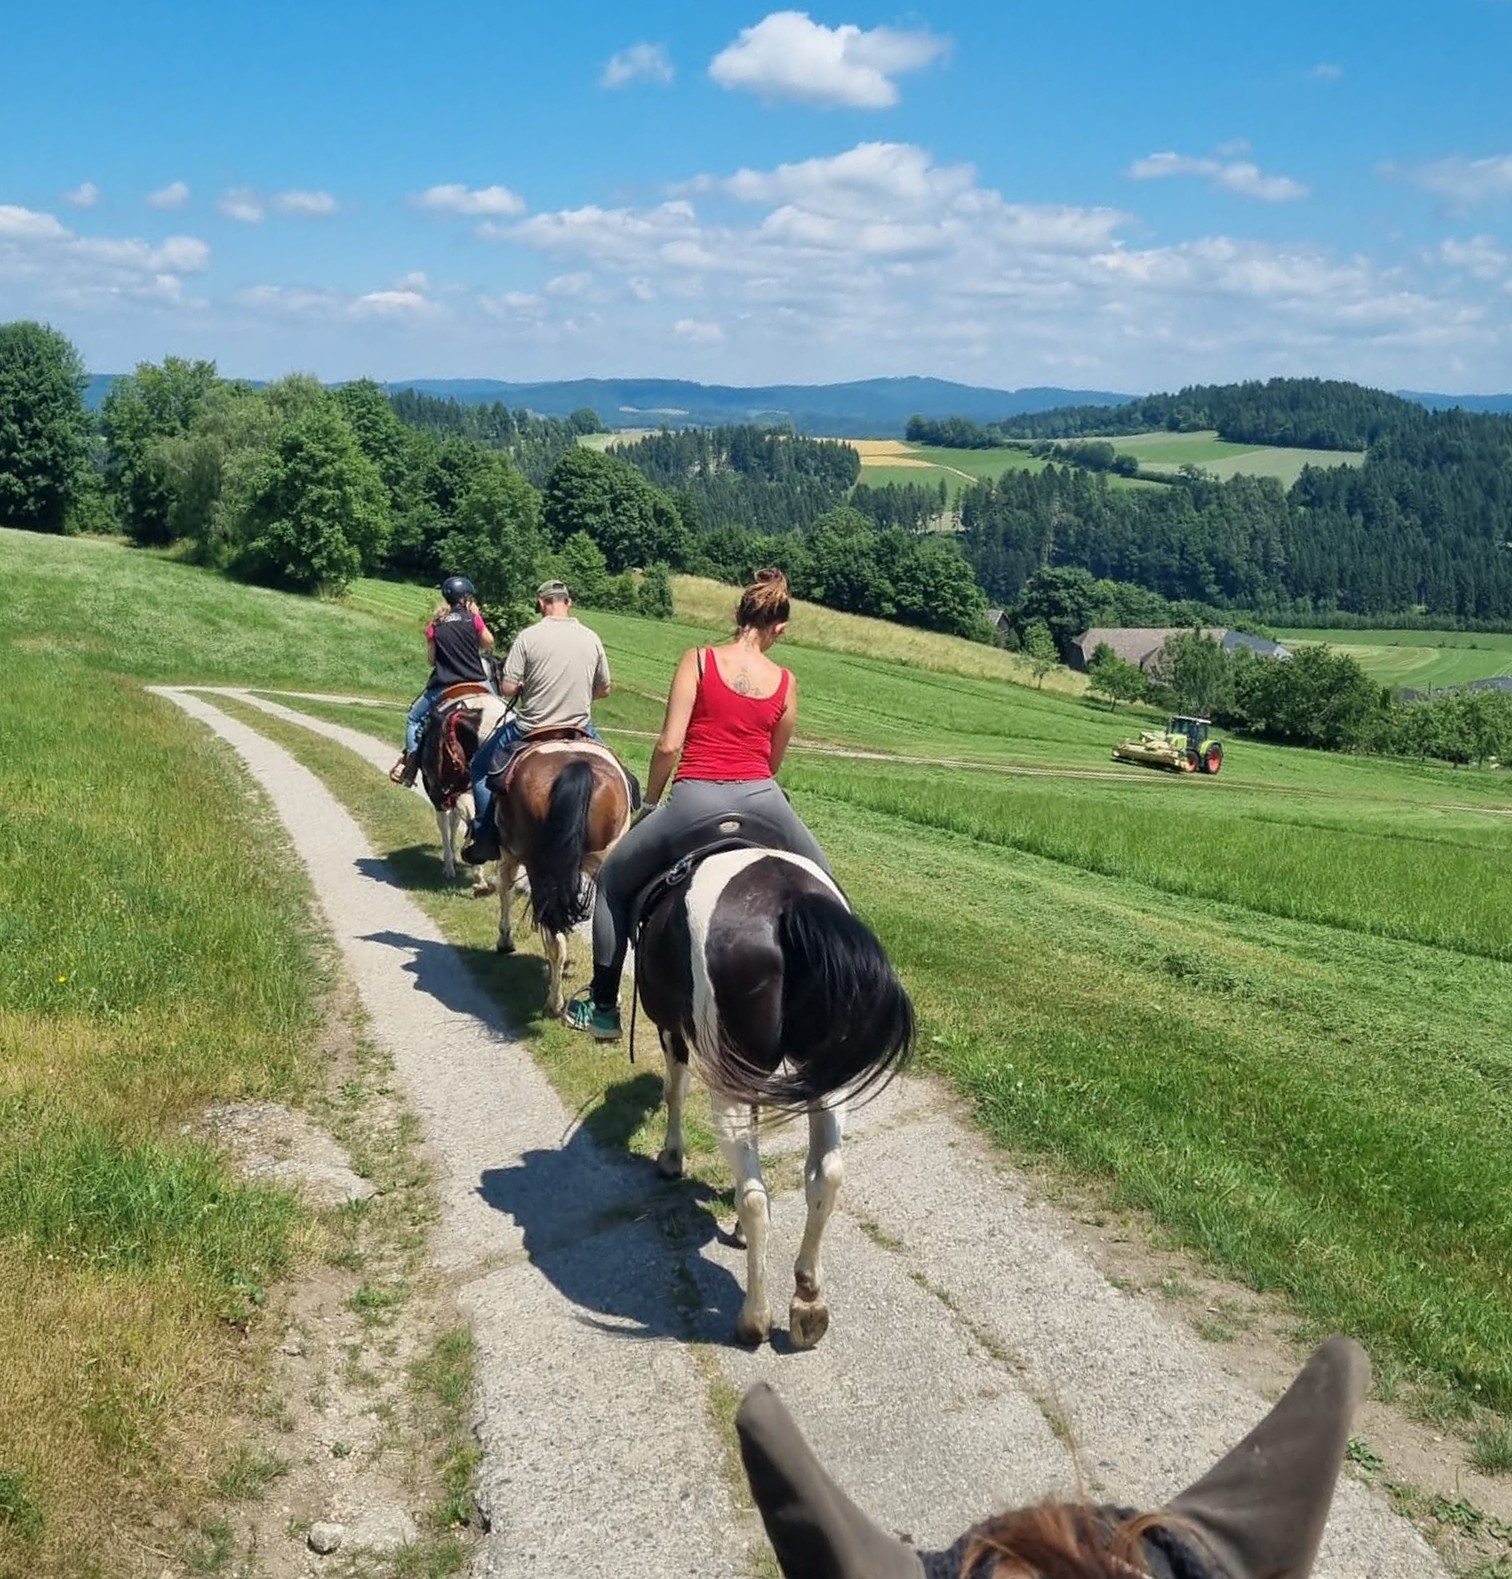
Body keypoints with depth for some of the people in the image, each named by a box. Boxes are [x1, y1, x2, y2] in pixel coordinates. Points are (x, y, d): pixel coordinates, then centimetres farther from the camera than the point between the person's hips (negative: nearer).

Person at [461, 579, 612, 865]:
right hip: (580, 729, 3)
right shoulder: (592, 638, -1)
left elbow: (507, 688, -14)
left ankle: (485, 839, 15)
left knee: (481, 766, 19)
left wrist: (524, 688, 9)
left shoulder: (528, 637, -13)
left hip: (530, 731, -3)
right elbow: (603, 690, 8)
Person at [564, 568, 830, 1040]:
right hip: (762, 799, 2)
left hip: (696, 802, -2)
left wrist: (649, 802, 10)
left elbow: (668, 746, -5)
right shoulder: (785, 683, 9)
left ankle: (603, 1008, 22)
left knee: (613, 882, 19)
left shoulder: (698, 661, 1)